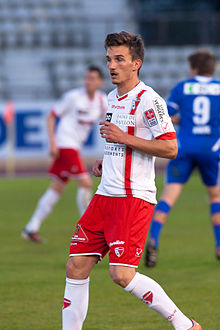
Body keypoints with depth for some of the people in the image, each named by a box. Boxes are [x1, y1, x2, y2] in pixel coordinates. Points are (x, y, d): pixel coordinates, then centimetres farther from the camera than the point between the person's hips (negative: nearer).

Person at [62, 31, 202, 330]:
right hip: (105, 195, 8)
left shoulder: (148, 100, -11)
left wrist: (122, 138, -18)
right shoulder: (113, 98, 16)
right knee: (76, 268, 2)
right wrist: (104, 161, 13)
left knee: (122, 274, -15)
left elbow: (170, 148, -17)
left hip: (134, 198, -8)